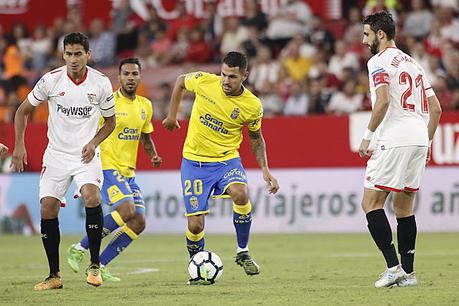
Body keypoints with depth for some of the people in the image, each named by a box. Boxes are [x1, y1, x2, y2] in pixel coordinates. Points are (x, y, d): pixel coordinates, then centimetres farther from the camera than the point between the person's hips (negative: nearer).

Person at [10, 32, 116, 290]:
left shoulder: (101, 83, -6)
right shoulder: (51, 80, -7)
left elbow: (110, 121, 9)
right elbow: (24, 110, 6)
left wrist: (94, 142, -8)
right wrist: (19, 145, -2)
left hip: (86, 154, -1)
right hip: (56, 155, 1)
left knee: (92, 196, -27)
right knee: (48, 209, -6)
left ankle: (95, 264, -13)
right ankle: (54, 275, 8)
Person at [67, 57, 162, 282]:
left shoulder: (145, 106, 11)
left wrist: (154, 155, 5)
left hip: (129, 171, 7)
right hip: (107, 167, -7)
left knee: (139, 222, -3)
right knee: (127, 210, -26)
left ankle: (99, 265, 5)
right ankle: (79, 249, -13)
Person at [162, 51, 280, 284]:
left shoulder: (252, 106, -11)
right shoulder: (204, 81, -13)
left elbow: (256, 138, 8)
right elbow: (180, 82, 11)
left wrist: (265, 170, -1)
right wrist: (172, 115, 13)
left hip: (227, 159, 0)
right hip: (194, 160, 0)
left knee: (240, 194, -33)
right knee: (195, 225, -7)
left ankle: (243, 252, -12)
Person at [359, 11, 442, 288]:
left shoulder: (379, 61, -4)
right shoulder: (412, 63, 21)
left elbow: (383, 101, -18)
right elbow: (436, 108, 19)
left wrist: (368, 136, -11)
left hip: (394, 140, -8)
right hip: (419, 140, 8)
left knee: (371, 202, -4)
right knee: (404, 206, 14)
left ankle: (393, 267, -14)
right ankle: (408, 273, 10)